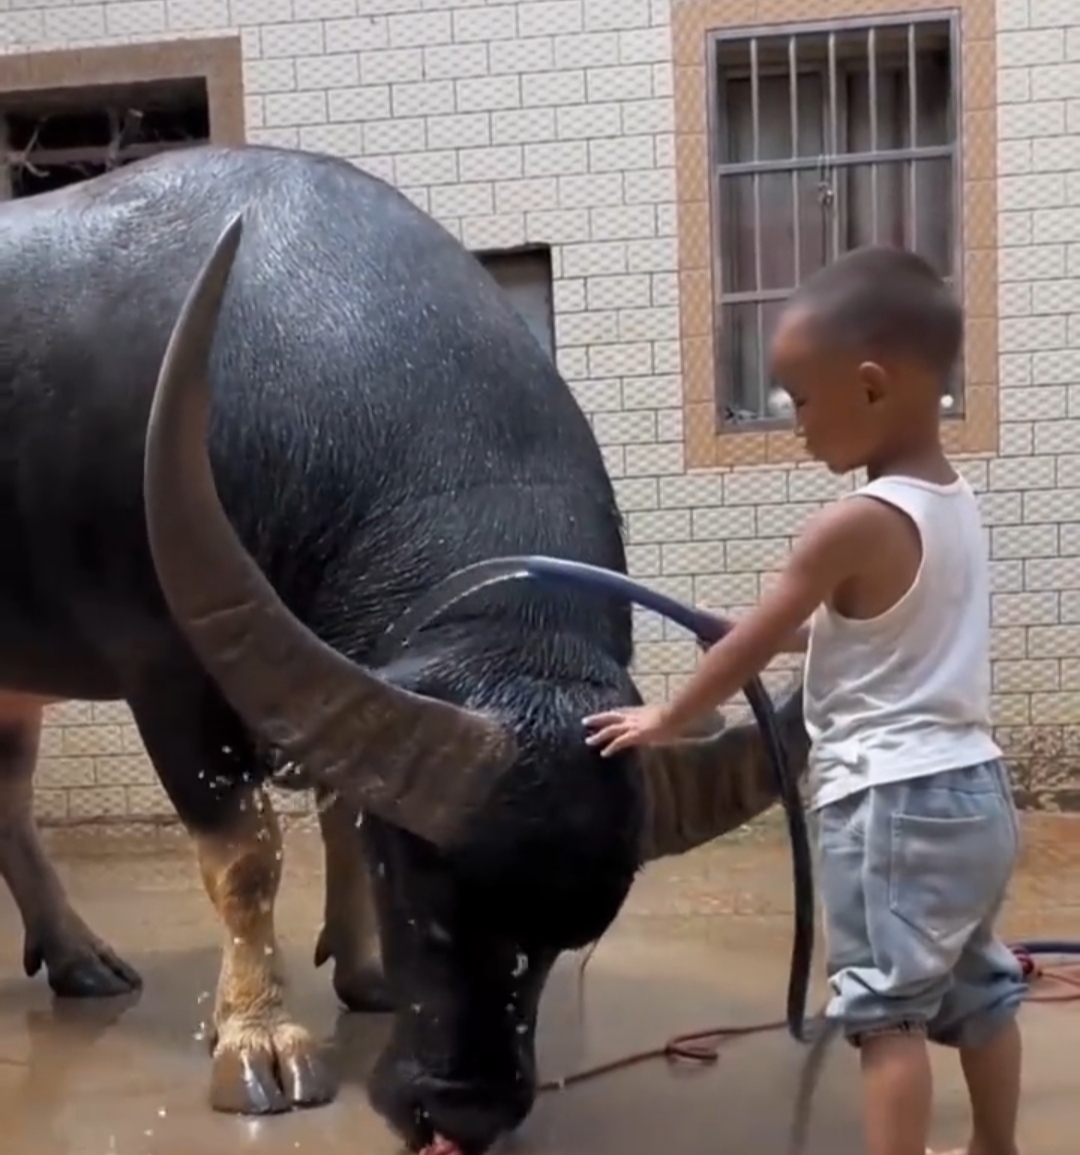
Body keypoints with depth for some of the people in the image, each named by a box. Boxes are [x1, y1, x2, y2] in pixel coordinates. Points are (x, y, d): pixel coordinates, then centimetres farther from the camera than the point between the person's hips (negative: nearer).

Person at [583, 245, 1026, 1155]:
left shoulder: (854, 527, -19)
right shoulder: (956, 505, 6)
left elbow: (750, 649, -9)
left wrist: (663, 721, 4)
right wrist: (791, 627, 22)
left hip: (893, 801, -9)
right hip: (973, 788, 9)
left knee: (888, 1010, -2)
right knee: (978, 991, 21)